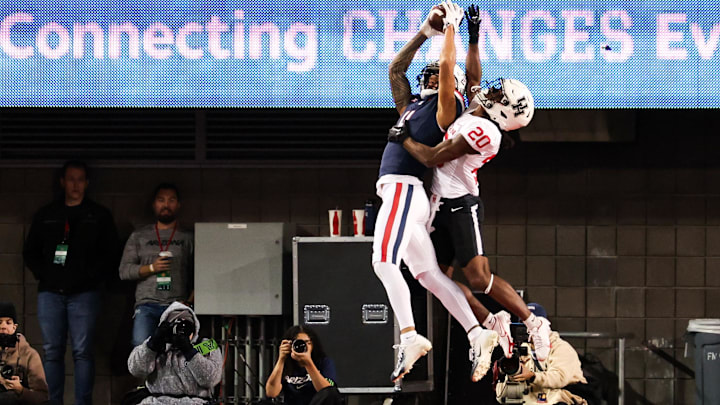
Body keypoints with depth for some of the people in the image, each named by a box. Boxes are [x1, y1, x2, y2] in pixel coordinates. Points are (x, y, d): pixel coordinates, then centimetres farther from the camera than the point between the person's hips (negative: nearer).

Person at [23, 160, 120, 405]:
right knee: (52, 352, 0)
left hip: (84, 293, -2)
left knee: (82, 352, -8)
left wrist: (92, 277, -7)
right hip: (50, 292, 2)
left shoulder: (99, 216, 9)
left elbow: (111, 254, 5)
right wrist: (42, 275, 2)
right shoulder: (45, 215, 16)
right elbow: (30, 252, 18)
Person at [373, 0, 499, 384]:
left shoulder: (444, 107, 2)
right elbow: (395, 68, 33)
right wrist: (425, 31, 30)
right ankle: (477, 334, 2)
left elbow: (447, 67, -10)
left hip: (405, 189, -9)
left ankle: (409, 336, -30)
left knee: (384, 260, -22)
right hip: (396, 192, 9)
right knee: (429, 273, 5)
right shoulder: (412, 105, 25)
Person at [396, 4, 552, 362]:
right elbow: (473, 78, 26)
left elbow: (432, 158, -18)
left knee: (479, 277, -16)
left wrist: (403, 137, -5)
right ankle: (490, 323, 14)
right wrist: (473, 36, 25)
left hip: (460, 203, -10)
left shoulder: (481, 131, -20)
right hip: (442, 204, 10)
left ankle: (533, 322, -7)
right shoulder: (477, 113, 7)